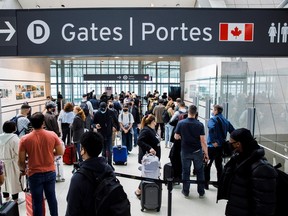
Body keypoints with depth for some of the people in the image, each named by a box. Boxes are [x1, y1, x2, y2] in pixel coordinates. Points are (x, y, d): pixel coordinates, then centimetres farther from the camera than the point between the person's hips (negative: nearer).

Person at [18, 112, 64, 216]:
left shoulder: (25, 139, -14)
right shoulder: (52, 135, -11)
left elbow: (21, 160, -8)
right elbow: (60, 152, -3)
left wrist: (23, 170, 12)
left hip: (35, 174, -2)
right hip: (50, 172, 2)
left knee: (37, 201, 13)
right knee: (51, 197, 20)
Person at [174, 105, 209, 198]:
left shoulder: (181, 123, -10)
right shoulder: (200, 125, -12)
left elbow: (176, 137, -2)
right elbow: (203, 141, -12)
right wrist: (206, 153, -3)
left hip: (185, 151, 0)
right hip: (197, 152, 0)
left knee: (185, 171, 13)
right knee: (199, 172, 15)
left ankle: (186, 191, 24)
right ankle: (201, 192, 23)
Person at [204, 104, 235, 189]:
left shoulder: (213, 119, -11)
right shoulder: (226, 121, 11)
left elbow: (212, 129, -32)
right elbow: (233, 131, 12)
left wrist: (213, 141, -27)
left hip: (212, 146, -6)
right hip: (222, 146, 7)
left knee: (207, 165, 5)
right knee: (219, 165, 17)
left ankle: (206, 183, 9)